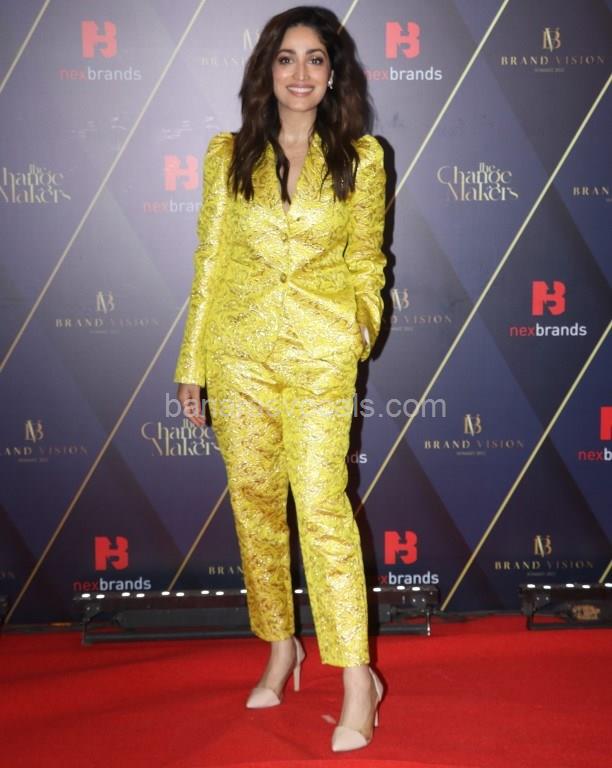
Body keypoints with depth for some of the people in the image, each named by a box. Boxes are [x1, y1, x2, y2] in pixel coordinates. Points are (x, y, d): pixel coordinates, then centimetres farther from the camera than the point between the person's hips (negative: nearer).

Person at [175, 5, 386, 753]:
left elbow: (366, 257, 10)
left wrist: (365, 314, -8)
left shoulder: (361, 157, 4)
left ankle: (356, 681, -1)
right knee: (254, 499, 8)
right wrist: (192, 363, 6)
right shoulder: (228, 154, 6)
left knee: (323, 505, -10)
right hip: (240, 348, 3)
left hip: (320, 352, -2)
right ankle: (280, 650, 25)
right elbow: (210, 261, 7)